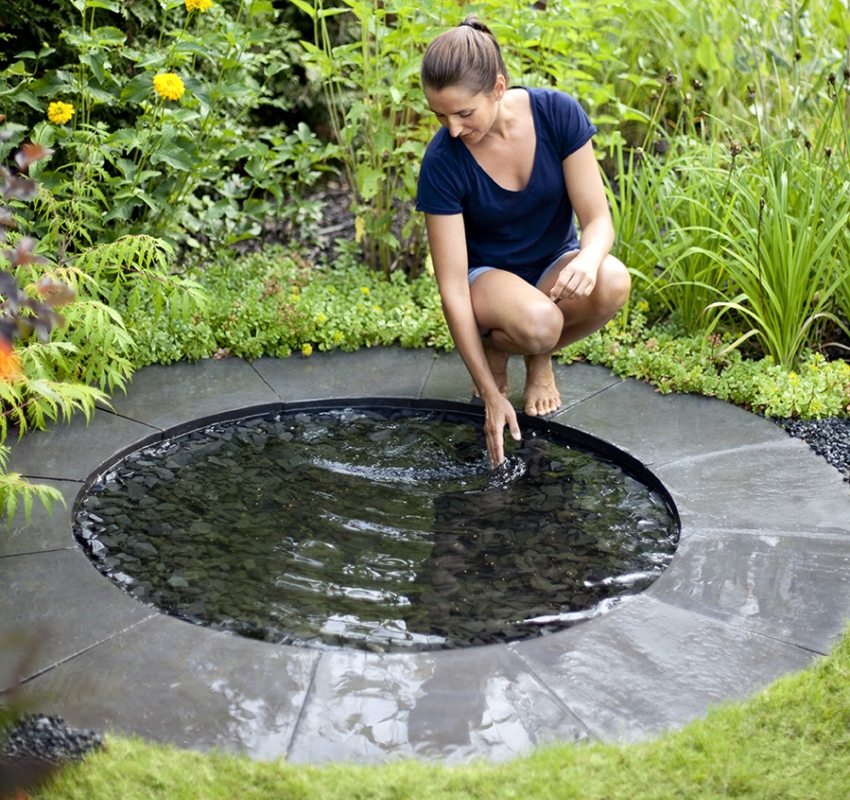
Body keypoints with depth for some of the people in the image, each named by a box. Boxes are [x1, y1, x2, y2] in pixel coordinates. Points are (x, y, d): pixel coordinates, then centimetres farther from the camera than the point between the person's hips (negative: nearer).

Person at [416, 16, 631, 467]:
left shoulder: (557, 114, -20)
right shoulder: (443, 162, -24)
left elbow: (598, 219, -15)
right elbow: (452, 286, -22)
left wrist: (588, 258, -42)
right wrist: (491, 396, -24)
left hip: (555, 263, 3)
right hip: (487, 274, -2)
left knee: (612, 282, -33)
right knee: (537, 320, -37)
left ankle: (540, 362, -1)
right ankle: (496, 351, 2)